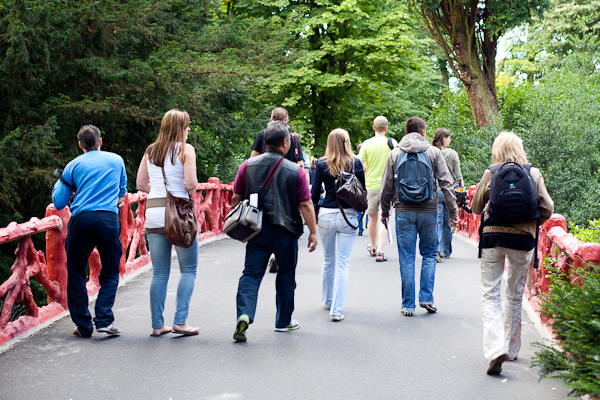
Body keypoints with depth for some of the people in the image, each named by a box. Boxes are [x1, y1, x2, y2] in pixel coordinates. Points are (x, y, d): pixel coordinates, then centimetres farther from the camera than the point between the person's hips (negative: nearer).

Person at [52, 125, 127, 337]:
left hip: (81, 220, 0)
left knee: (76, 274, 11)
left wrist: (58, 184, 29)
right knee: (110, 273, 10)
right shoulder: (117, 160, 15)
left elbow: (58, 203, 10)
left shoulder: (73, 165, 10)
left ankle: (83, 326, 9)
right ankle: (104, 320, -5)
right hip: (109, 220, 1)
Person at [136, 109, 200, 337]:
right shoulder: (185, 149, -3)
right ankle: (180, 321, -2)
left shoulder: (150, 151, 12)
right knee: (188, 270, 6)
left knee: (159, 273, 9)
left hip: (153, 212, 5)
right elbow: (191, 183, -12)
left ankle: (157, 325, 10)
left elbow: (140, 184, 12)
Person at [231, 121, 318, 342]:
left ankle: (244, 314, -17)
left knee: (251, 273, 3)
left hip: (257, 229, 2)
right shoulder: (295, 171, -7)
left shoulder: (248, 166, 0)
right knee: (286, 276, 13)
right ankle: (283, 321, 24)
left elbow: (236, 198, 5)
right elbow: (306, 205, -7)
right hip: (286, 231, -1)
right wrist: (313, 231, 1)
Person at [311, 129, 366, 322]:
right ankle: (337, 309, -6)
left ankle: (328, 301, 34)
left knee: (328, 260, 18)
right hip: (348, 216, -1)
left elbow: (315, 193, 0)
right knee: (342, 263, -1)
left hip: (326, 215, 1)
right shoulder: (355, 163, -1)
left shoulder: (322, 164, -2)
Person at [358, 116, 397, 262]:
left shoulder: (367, 143, -4)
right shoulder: (393, 143, -3)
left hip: (370, 185, 1)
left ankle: (373, 247, 33)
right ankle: (379, 251, -10)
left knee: (372, 218, 17)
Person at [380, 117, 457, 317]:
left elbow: (387, 187, 6)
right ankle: (427, 298, 6)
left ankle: (408, 304, 7)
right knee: (429, 254, 13)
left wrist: (384, 212, 17)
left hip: (404, 212, 1)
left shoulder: (395, 154, 5)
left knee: (406, 258, 4)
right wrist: (453, 211, 5)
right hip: (428, 210, -1)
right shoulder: (433, 152, 2)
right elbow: (446, 184, 0)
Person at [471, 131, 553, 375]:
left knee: (490, 295, 1)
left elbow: (476, 208, 9)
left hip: (492, 236, -1)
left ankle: (496, 349, -17)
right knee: (515, 295, 16)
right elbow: (547, 209, 1)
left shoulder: (490, 173, 1)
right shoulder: (534, 173, 3)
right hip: (522, 239, 1)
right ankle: (511, 349, 26)